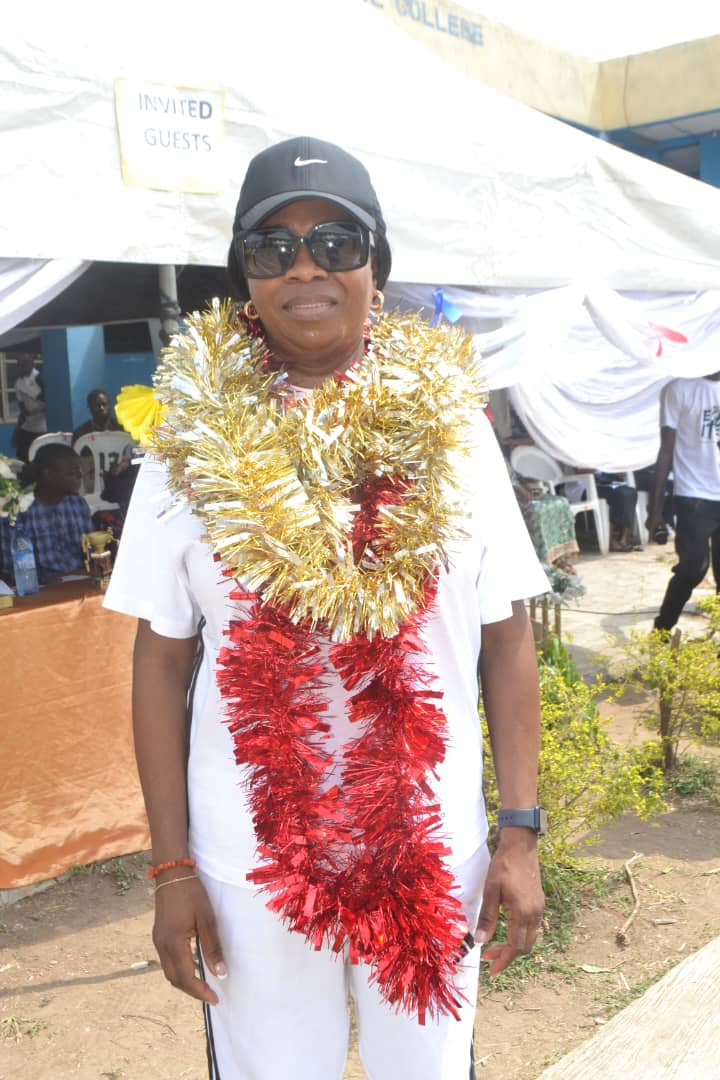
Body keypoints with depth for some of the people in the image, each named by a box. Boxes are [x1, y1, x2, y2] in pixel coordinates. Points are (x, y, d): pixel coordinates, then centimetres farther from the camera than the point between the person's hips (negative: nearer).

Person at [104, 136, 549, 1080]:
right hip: (249, 856, 0)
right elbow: (162, 660, -3)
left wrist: (520, 833, -3)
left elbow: (508, 641, -1)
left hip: (433, 851, 1)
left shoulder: (449, 426, -3)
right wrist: (171, 867, -4)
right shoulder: (192, 444, -5)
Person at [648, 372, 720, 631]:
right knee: (692, 568, -5)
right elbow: (667, 451, 0)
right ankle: (661, 632, 13)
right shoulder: (679, 389, -1)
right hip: (694, 497, -3)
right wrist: (655, 506, -2)